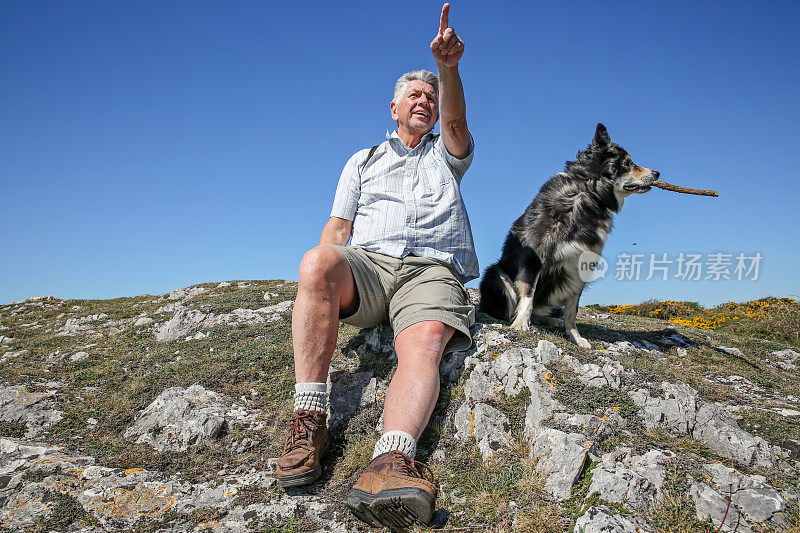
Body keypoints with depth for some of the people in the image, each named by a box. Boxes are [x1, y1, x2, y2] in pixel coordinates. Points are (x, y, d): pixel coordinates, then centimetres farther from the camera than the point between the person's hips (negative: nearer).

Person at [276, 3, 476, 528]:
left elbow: (456, 120, 2)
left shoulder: (445, 155, 27)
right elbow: (338, 227, 17)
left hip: (432, 271, 0)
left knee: (426, 340, -35)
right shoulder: (363, 161, 28)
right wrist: (328, 279, -5)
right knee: (316, 261, -35)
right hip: (367, 266, 1)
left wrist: (448, 67, -19)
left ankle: (390, 462, -58)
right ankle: (309, 419, -36)